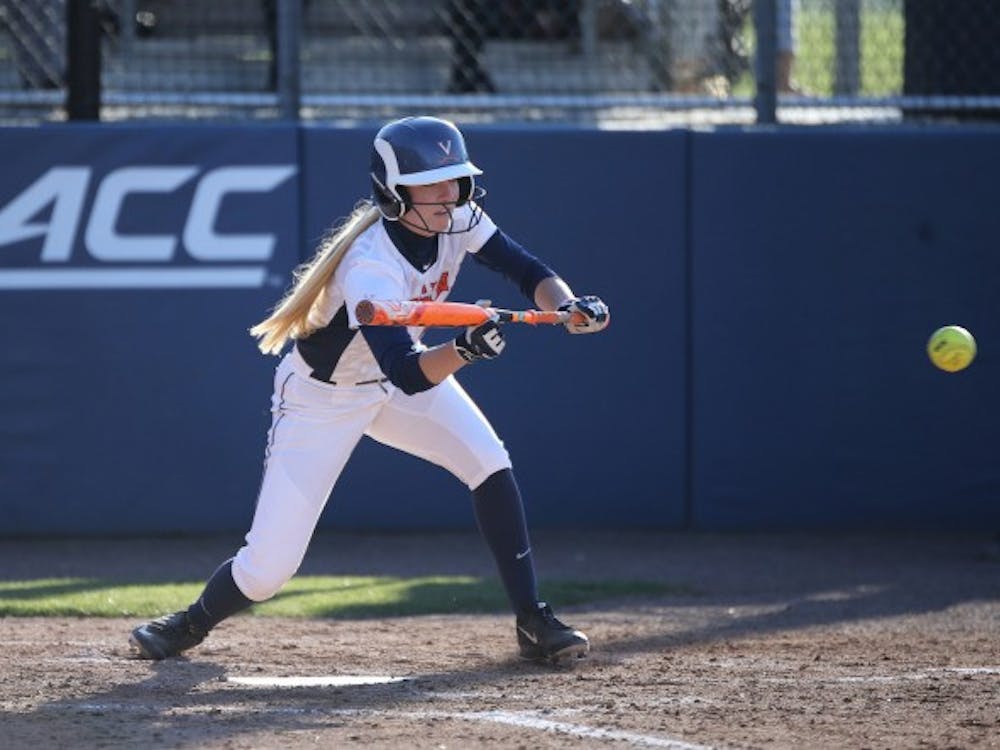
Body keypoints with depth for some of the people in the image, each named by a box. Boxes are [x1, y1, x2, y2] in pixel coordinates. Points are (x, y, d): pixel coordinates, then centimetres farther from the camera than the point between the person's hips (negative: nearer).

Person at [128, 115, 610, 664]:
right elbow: (409, 376, -44)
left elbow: (529, 272, -10)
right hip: (323, 397, -6)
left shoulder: (457, 219, -15)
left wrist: (570, 306, -31)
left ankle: (532, 621, -7)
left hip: (395, 372, 6)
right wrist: (464, 349, -62)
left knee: (491, 465, -17)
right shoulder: (371, 265, -36)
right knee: (269, 564, -8)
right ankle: (189, 626, 23)